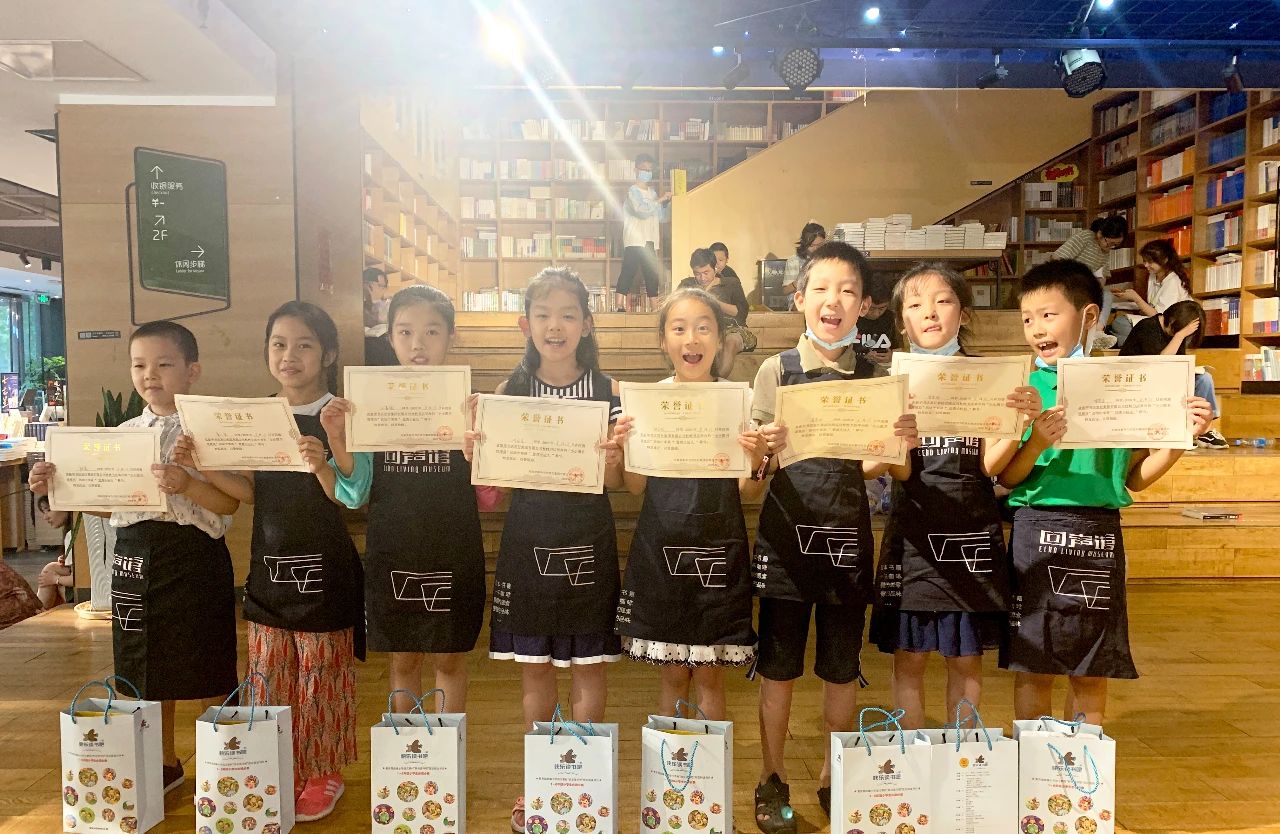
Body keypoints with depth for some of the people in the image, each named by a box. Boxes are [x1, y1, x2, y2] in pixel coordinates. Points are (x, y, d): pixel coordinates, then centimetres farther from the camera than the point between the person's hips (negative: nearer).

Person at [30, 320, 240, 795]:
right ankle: (165, 764, 36)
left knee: (209, 669, 5)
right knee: (148, 668, 17)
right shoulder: (124, 433, 10)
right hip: (133, 557, 6)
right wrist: (56, 487, -3)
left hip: (191, 555, -6)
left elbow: (228, 503, -13)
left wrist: (186, 483, -30)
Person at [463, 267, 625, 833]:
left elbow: (614, 482, -2)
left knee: (588, 669, 9)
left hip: (588, 541, -1)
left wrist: (611, 460, -23)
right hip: (527, 539, 1)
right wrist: (477, 454, -17)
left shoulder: (607, 391, -3)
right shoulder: (509, 392, 1)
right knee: (533, 669, 13)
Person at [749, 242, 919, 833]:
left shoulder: (875, 376, 4)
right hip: (786, 532, -2)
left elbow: (869, 466, 2)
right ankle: (772, 781, 26)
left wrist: (899, 445, -18)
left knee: (842, 667, 13)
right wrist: (767, 449, -25)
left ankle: (834, 779, 33)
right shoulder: (777, 371, -2)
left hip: (848, 533, 2)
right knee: (778, 665, 7)